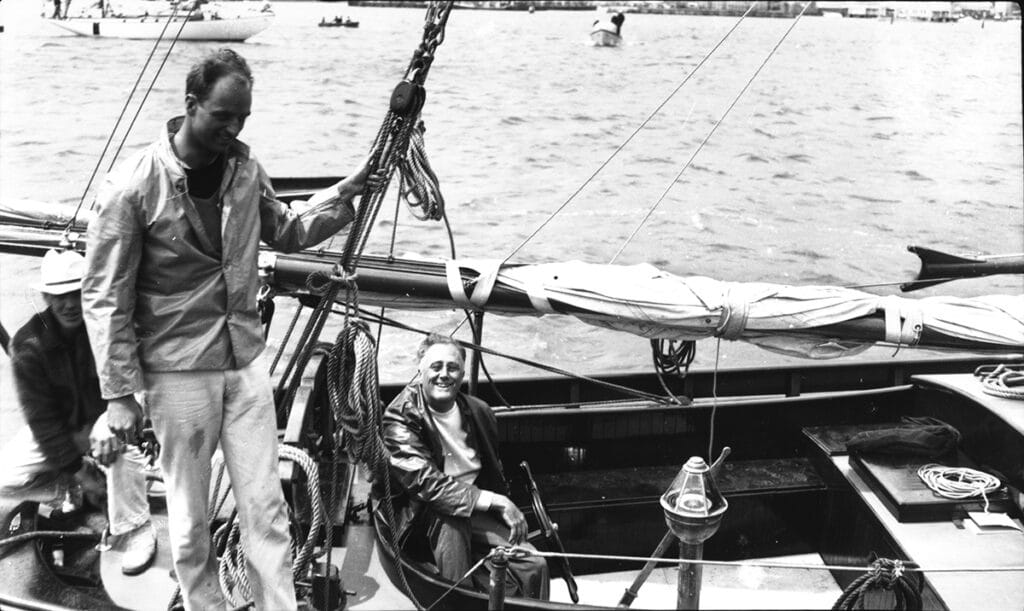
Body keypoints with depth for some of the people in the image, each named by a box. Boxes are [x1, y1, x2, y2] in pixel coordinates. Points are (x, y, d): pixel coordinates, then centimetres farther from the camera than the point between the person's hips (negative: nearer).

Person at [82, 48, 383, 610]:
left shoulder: (244, 168, -1)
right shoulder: (132, 187, -16)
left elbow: (286, 233, 16)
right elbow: (104, 298, -11)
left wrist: (342, 196, 1)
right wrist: (119, 394, -11)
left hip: (246, 362, 4)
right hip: (178, 373, -4)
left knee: (266, 507, 9)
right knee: (190, 516, 11)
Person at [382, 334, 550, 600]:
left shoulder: (477, 411, 5)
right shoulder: (400, 418, -14)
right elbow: (427, 484, -24)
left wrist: (509, 511, 5)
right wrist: (495, 501, -25)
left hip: (478, 514, 5)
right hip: (422, 516, -5)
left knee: (534, 566, -13)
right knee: (447, 517, -38)